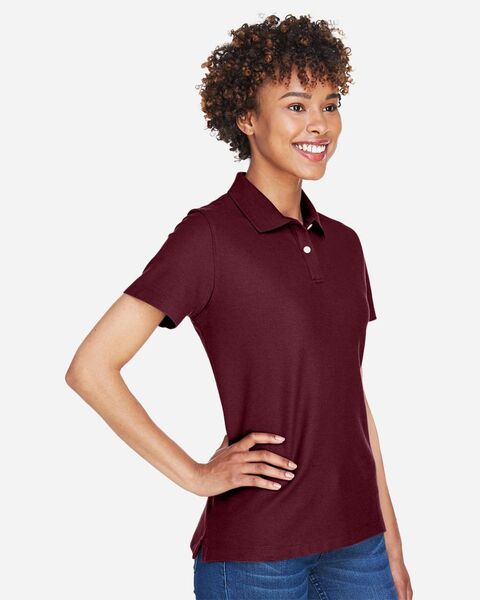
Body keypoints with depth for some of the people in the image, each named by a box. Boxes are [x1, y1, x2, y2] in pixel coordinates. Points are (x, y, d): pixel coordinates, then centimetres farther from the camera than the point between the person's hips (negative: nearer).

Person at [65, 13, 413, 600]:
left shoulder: (343, 243, 7)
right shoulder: (209, 234, -11)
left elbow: (353, 398, 11)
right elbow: (90, 367, -14)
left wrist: (391, 543, 12)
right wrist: (195, 474, -11)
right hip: (253, 552, -5)